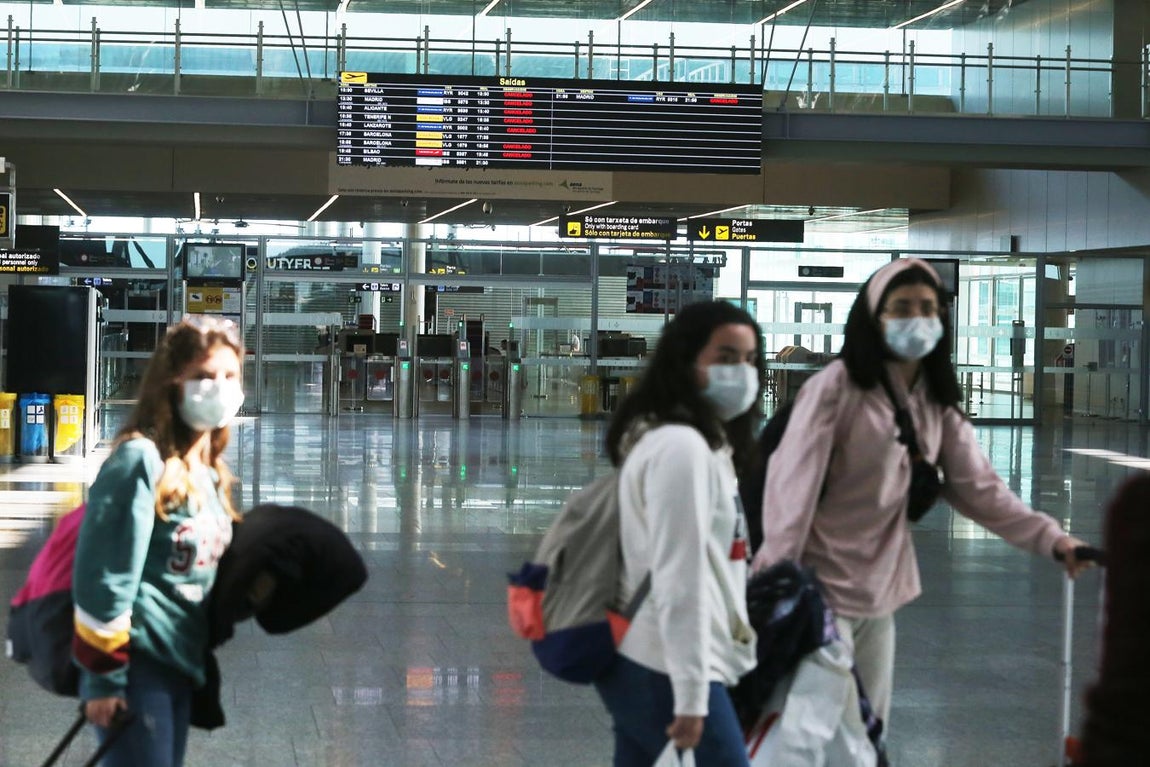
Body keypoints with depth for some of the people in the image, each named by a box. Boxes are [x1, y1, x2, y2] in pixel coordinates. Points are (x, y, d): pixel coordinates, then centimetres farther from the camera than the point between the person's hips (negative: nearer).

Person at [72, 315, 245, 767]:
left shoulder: (208, 471, 12)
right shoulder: (141, 458, -14)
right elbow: (104, 575, -17)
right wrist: (102, 676, -17)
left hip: (180, 661, 8)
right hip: (136, 661, -8)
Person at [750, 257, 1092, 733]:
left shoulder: (937, 404, 9)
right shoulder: (836, 387, -13)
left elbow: (977, 487, 4)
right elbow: (793, 486, -17)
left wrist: (1049, 538, -9)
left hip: (880, 594, 7)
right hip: (820, 590, -7)